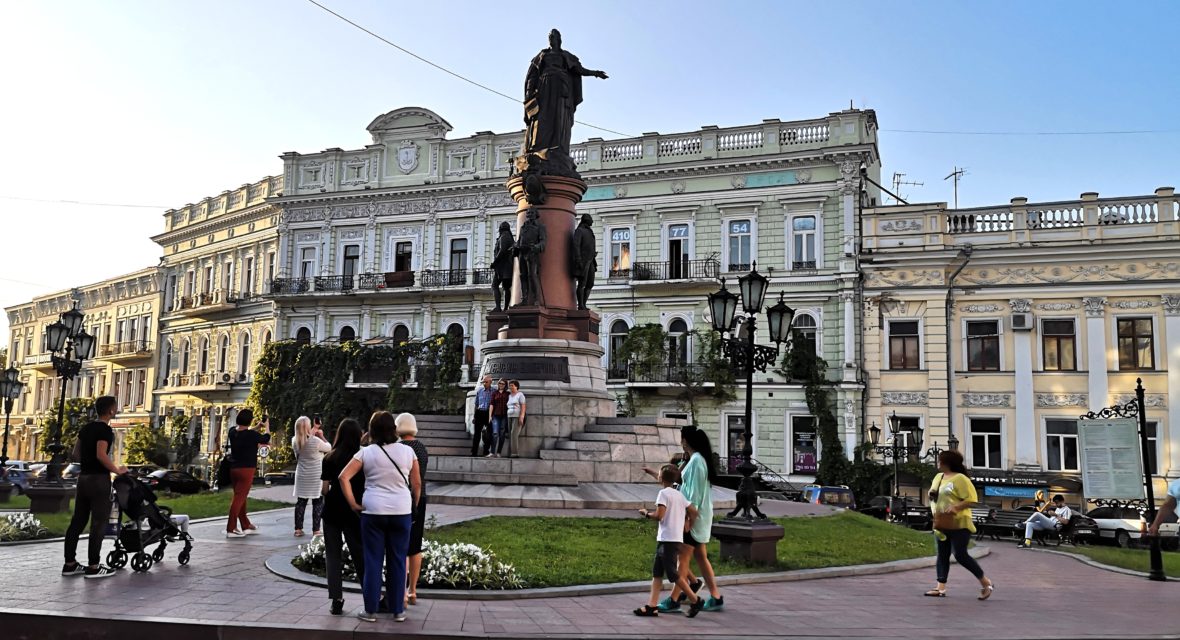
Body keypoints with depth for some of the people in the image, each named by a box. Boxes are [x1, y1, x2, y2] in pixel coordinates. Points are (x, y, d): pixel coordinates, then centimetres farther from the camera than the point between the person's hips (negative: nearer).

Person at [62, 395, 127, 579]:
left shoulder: (86, 428, 12)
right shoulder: (105, 429, -14)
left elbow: (77, 452, 18)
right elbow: (101, 455, -24)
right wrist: (117, 470, -14)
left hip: (83, 477, 9)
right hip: (99, 479, -9)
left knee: (77, 521, 12)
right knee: (98, 524, -3)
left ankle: (70, 564, 16)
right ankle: (93, 567, 0)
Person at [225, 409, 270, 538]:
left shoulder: (232, 432, 2)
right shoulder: (251, 435, -18)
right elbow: (266, 438, 1)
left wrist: (257, 428, 28)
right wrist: (267, 426, 17)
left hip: (234, 469, 8)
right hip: (246, 470, -8)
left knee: (241, 498, 17)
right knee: (239, 499, -4)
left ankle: (246, 526, 29)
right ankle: (230, 529, -3)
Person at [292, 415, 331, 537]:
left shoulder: (295, 441, -3)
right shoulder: (316, 441, -19)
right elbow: (329, 448, -2)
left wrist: (312, 433, 22)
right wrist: (321, 436, 7)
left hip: (301, 476, 5)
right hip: (316, 476, -5)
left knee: (301, 502, 11)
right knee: (317, 502, 3)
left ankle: (298, 529, 13)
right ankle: (316, 530, 3)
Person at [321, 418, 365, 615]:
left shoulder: (330, 458, -4)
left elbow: (324, 489, -4)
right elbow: (367, 488, -6)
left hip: (332, 511, 0)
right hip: (354, 512, 0)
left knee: (333, 555, 9)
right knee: (360, 555, 10)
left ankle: (336, 600, 6)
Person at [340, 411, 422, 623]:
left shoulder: (366, 453, -2)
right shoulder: (407, 451, 1)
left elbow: (344, 477, -9)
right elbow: (417, 483, 4)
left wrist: (353, 503, -3)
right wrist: (414, 506, 15)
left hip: (373, 511, -1)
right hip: (402, 511, 1)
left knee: (373, 560, 8)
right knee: (398, 560, 9)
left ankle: (370, 610, 12)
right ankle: (398, 610, 16)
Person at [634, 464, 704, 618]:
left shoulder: (663, 493, -10)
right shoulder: (679, 495, 14)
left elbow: (659, 515, -18)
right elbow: (693, 511, 12)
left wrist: (646, 513, -2)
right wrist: (688, 526, 16)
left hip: (667, 539, -9)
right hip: (677, 538, 9)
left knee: (673, 574, -2)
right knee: (657, 572, 8)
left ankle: (696, 600, 5)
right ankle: (652, 605, 5)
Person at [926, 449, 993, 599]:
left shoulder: (960, 479, -11)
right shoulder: (938, 477, 14)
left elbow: (972, 499, -15)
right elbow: (934, 496, 25)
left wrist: (956, 507, -27)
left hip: (958, 524, -8)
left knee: (960, 555, -9)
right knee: (942, 555, 6)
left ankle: (986, 583, 6)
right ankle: (941, 588, 7)